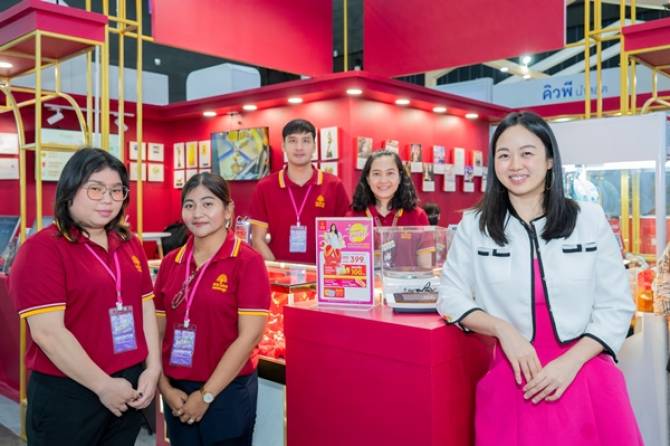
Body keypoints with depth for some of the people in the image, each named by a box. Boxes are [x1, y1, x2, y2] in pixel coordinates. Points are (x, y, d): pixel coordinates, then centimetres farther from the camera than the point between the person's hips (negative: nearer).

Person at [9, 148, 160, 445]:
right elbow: (48, 332, -18)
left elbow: (146, 308, 10)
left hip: (128, 388, 6)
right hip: (66, 394, -6)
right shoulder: (43, 249, -12)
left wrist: (152, 368, 0)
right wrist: (103, 385, -15)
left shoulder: (130, 244, 9)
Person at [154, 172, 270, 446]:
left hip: (228, 392, -4)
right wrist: (164, 387, -4)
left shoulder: (247, 261, -12)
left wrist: (206, 395, -12)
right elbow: (157, 330, 6)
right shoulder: (170, 262, 3)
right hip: (178, 394, 4)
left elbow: (250, 336, -15)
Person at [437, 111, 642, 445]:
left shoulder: (590, 220, 0)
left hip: (586, 373, 1)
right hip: (515, 376, 0)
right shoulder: (474, 225, 0)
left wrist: (570, 362, -13)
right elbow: (451, 297, 2)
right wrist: (504, 330, -14)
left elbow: (617, 307, 0)